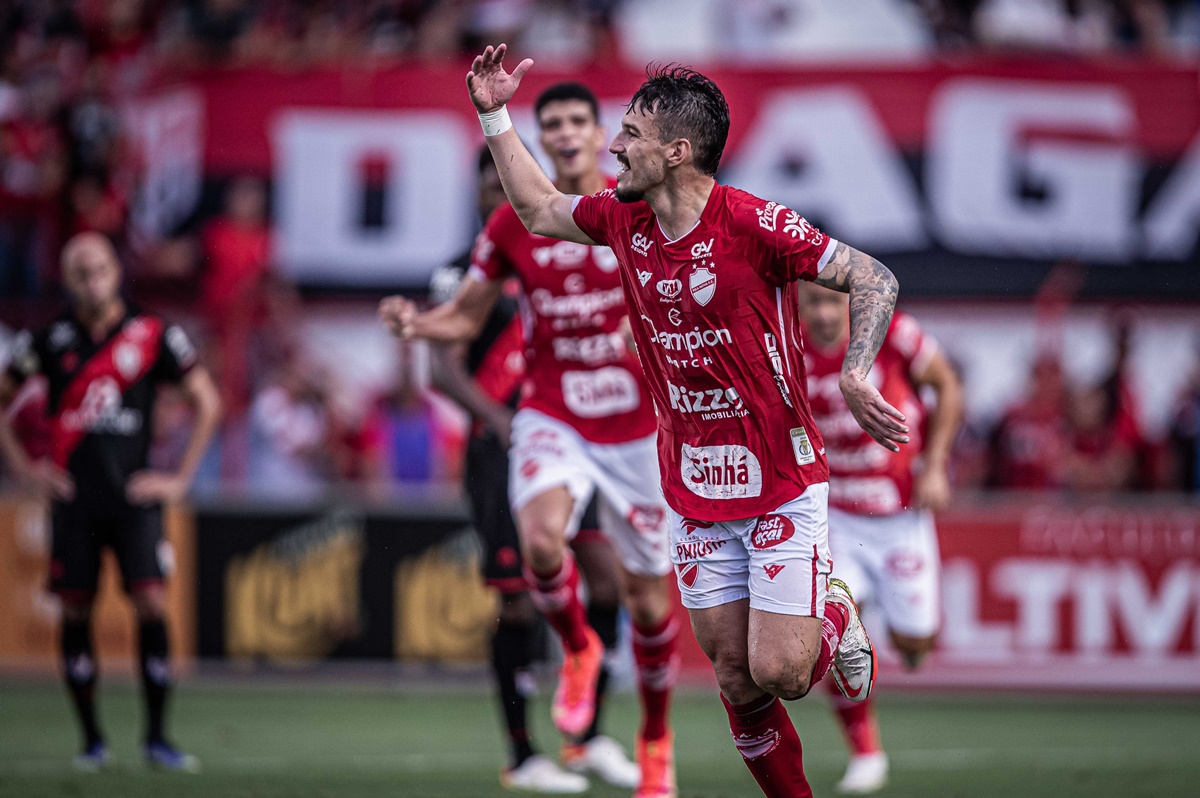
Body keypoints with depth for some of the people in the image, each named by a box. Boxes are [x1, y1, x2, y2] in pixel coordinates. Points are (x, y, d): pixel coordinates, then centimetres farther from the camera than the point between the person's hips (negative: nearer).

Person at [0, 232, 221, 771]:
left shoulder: (153, 335, 0)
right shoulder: (48, 339, 3)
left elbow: (208, 402, 6)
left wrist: (181, 479, 2)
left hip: (133, 496, -1)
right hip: (73, 499, 1)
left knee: (152, 604, -12)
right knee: (75, 613, 1)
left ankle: (157, 737, -3)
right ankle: (92, 740, 10)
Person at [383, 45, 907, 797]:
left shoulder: (753, 223, -17)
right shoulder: (622, 218, 2)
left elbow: (874, 279, -15)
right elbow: (539, 207, 22)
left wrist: (856, 374, -29)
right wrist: (496, 116, 15)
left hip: (781, 485, -5)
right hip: (694, 493, 5)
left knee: (777, 673, -11)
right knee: (736, 682, 3)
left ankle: (834, 618, 21)